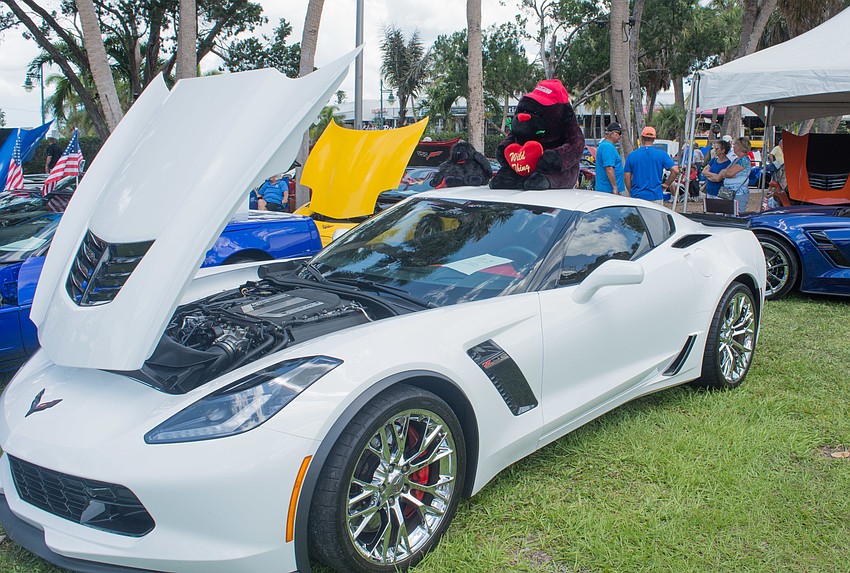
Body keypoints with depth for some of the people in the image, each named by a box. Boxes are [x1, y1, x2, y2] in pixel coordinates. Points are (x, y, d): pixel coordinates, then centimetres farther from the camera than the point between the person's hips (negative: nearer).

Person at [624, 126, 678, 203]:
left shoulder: (631, 155, 1)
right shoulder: (661, 154, -1)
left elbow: (627, 177, 1)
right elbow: (675, 171, -8)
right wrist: (666, 184, 5)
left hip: (637, 197, 1)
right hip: (656, 196, -1)